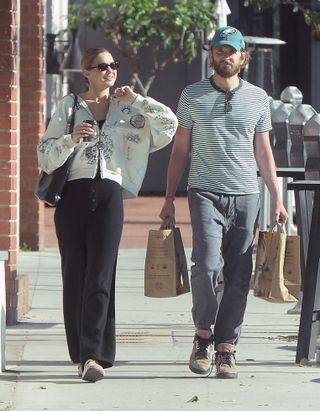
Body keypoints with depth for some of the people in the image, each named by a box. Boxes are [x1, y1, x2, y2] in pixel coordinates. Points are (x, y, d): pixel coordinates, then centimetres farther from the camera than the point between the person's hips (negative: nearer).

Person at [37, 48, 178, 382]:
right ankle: (81, 354, 11)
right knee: (74, 276, 2)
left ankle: (93, 354, -17)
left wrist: (136, 99, 1)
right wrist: (71, 139, -12)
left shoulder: (125, 109, 13)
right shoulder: (69, 106, 9)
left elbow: (169, 123, 7)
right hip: (73, 193, 0)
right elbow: (45, 156, 5)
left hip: (109, 194, 0)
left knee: (100, 276, -11)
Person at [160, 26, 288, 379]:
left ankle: (226, 349, 5)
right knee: (207, 264, -18)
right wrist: (169, 198, 6)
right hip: (205, 194, -2)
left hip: (245, 196, 2)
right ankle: (203, 333, 3)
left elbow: (263, 152, 14)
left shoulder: (258, 98, 11)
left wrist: (277, 198, 8)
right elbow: (180, 149, 11)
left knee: (238, 276, -1)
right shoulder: (192, 96, 8)